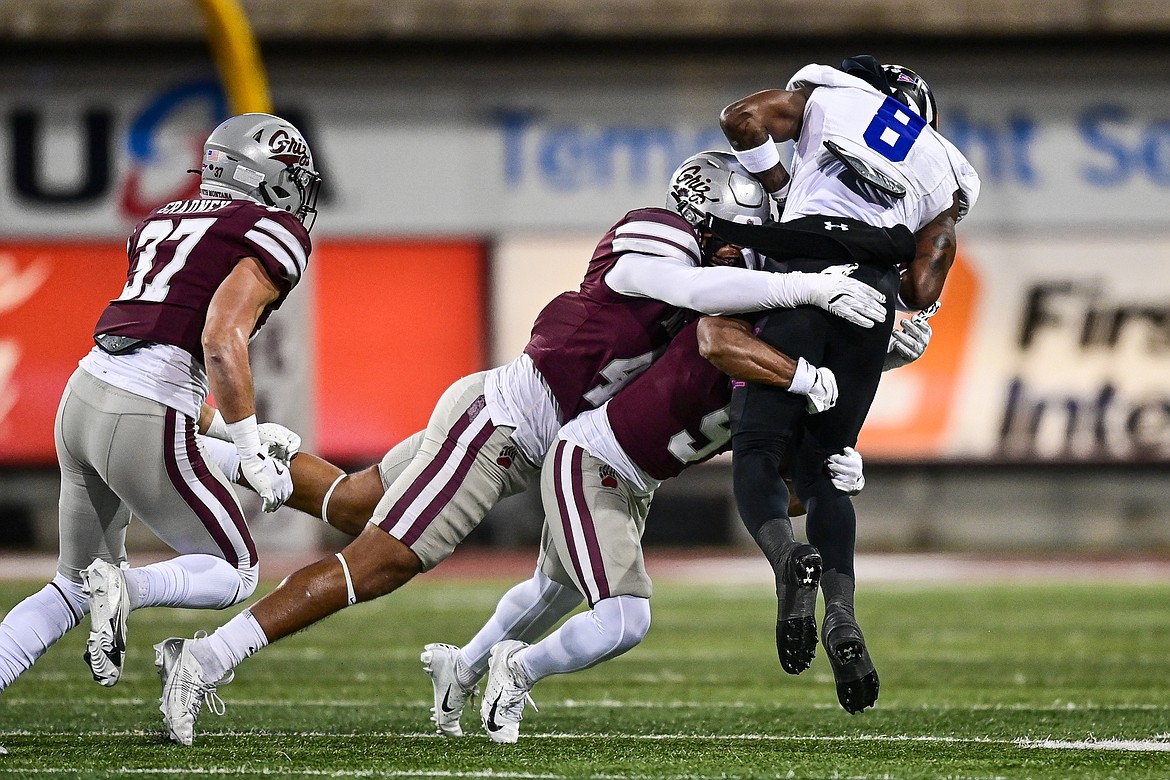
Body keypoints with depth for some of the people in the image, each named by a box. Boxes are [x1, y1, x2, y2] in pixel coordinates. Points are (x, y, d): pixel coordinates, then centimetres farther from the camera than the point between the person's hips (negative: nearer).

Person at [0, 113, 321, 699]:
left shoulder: (163, 221, 22)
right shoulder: (276, 233, -1)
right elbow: (221, 343, -16)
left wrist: (230, 427, 30)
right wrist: (252, 454, -9)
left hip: (83, 397, 7)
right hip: (144, 427, -7)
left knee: (74, 588, 22)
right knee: (234, 575, 11)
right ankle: (129, 588, -13)